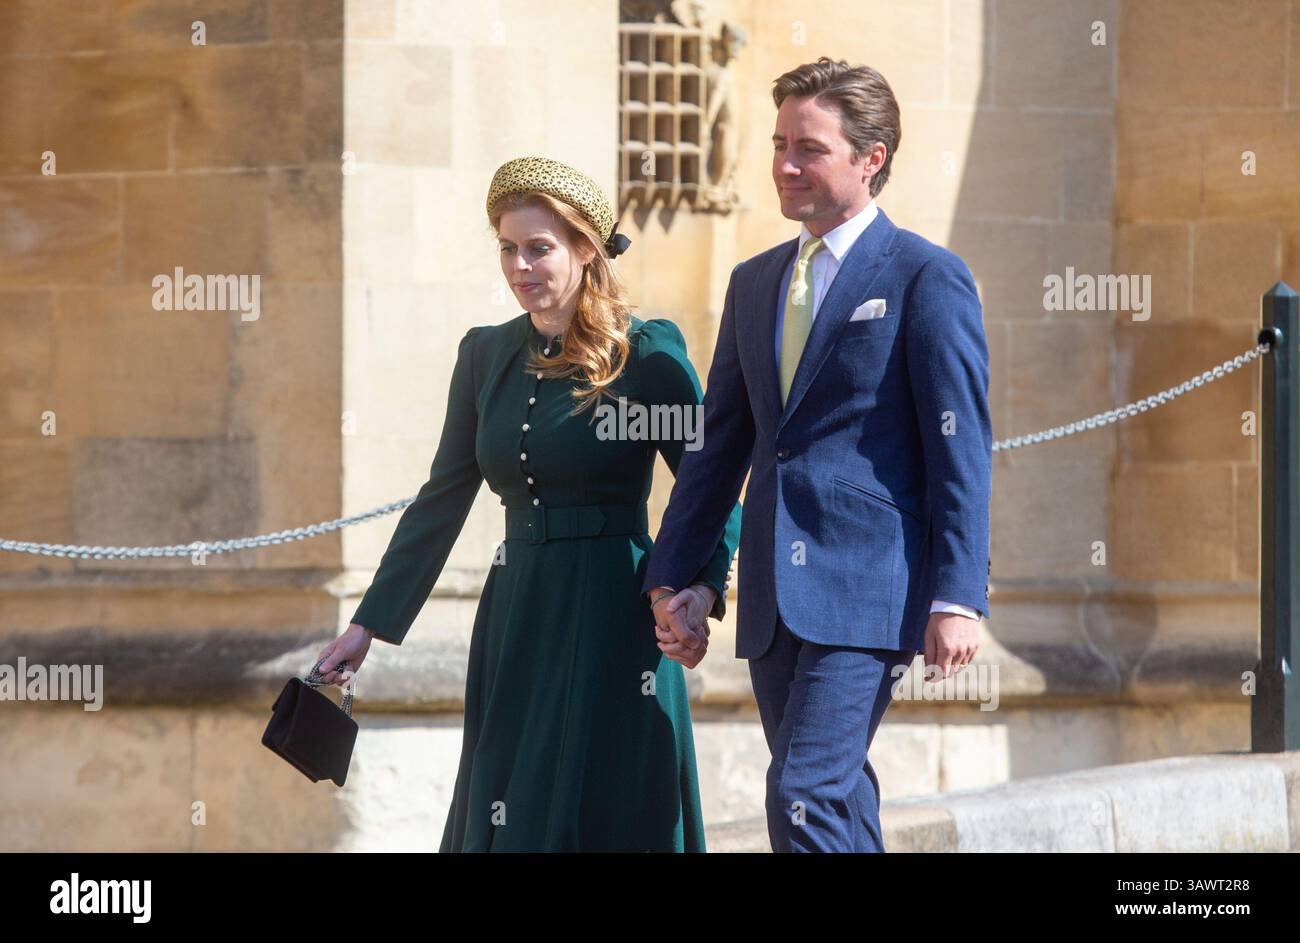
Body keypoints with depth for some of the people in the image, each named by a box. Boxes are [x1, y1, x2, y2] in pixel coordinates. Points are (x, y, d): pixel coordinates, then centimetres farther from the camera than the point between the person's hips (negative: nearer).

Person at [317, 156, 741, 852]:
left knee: (609, 817, -3)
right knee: (505, 815, 4)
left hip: (614, 619, -5)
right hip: (517, 612, 5)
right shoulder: (486, 355, 10)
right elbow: (442, 501, 14)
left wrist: (703, 590, -24)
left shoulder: (647, 353, -5)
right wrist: (368, 625, 13)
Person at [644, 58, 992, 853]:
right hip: (775, 598, 7)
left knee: (807, 795, -17)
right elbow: (719, 444, 20)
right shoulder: (755, 283, 17)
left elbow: (962, 449, -7)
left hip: (867, 588, -7)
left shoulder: (927, 278, -3)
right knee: (838, 804, 11)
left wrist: (958, 598, -14)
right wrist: (673, 579, 15)